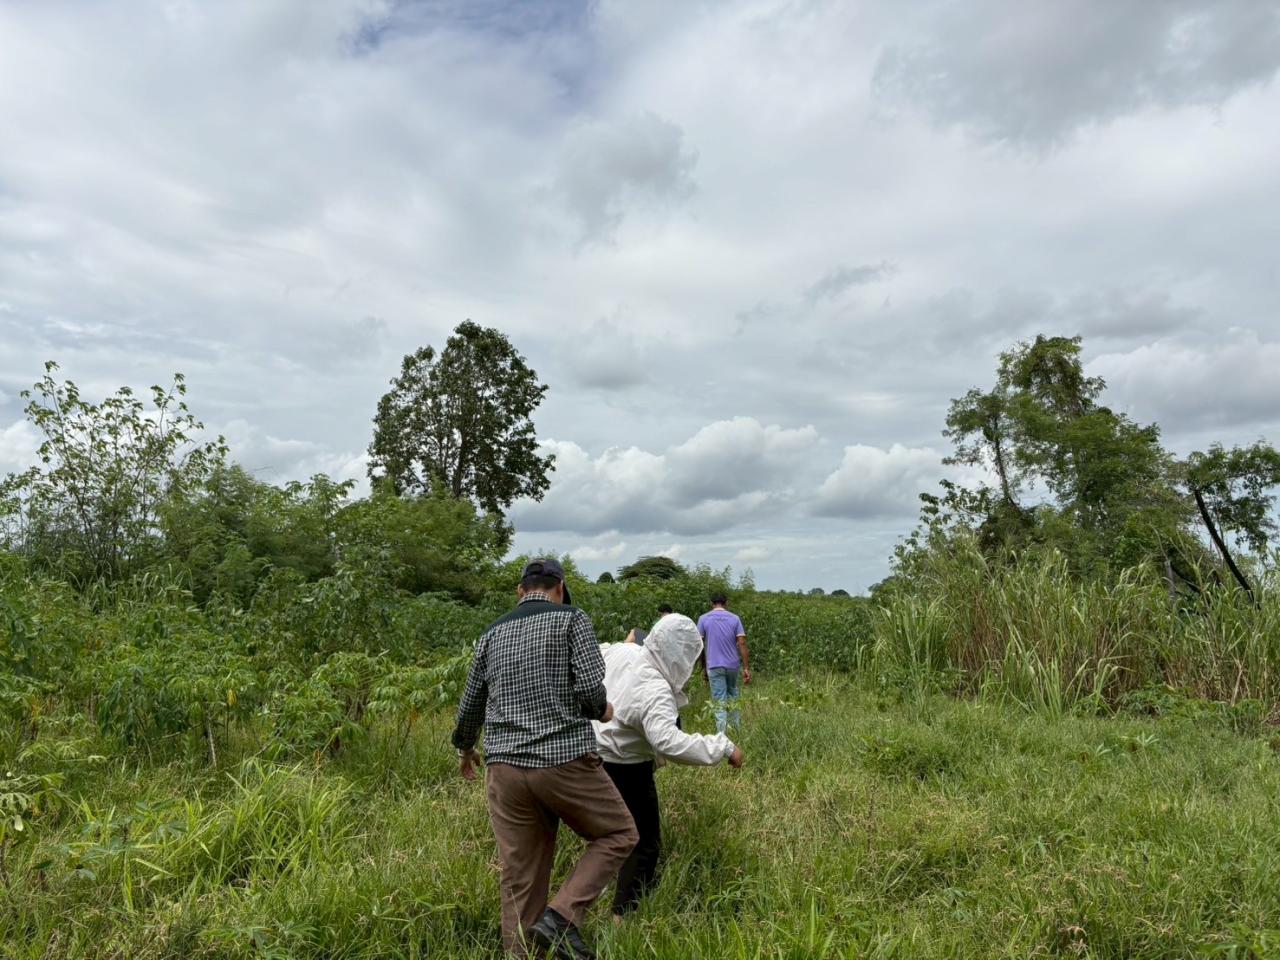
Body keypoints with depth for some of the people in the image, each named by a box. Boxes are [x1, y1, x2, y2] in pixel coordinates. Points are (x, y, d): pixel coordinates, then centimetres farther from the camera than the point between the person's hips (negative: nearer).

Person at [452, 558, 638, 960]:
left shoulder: (492, 634, 15)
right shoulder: (571, 618, -1)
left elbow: (470, 704, 22)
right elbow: (590, 687, -12)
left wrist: (465, 749, 40)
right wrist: (602, 711, 10)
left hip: (504, 768, 5)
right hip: (565, 760, -5)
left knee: (520, 879, 13)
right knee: (619, 834, 15)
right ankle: (562, 916, 1)